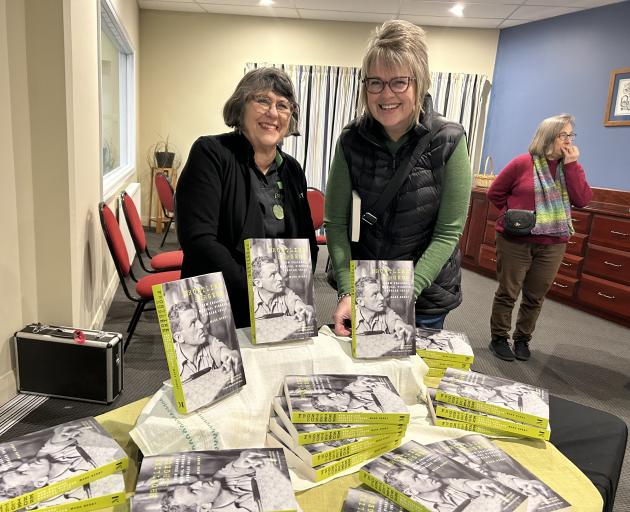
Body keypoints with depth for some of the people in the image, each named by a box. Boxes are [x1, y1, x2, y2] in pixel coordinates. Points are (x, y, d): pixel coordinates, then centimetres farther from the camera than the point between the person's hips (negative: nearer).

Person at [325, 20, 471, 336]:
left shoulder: (449, 141, -16)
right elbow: (336, 221, -8)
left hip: (426, 290, -2)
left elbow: (447, 233, -14)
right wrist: (347, 291, -18)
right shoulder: (351, 140, -10)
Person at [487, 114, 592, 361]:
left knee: (535, 296, 10)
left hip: (552, 245, 4)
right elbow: (495, 193, 2)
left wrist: (571, 165, -9)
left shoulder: (571, 167, 8)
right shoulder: (522, 163, -4)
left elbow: (582, 200, -6)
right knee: (508, 292, 4)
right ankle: (499, 338, 18)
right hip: (515, 241, -4)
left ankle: (522, 339, 26)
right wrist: (513, 212, -6)